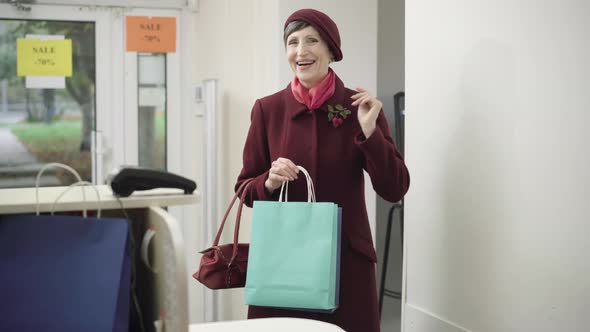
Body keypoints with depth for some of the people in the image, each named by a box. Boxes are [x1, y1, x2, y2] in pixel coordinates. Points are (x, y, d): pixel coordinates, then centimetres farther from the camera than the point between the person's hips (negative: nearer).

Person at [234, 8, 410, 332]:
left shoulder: (360, 107, -2)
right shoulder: (267, 109, 0)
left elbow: (394, 189, -5)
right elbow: (245, 189, 7)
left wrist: (369, 130, -16)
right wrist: (269, 182, -14)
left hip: (346, 260, 0)